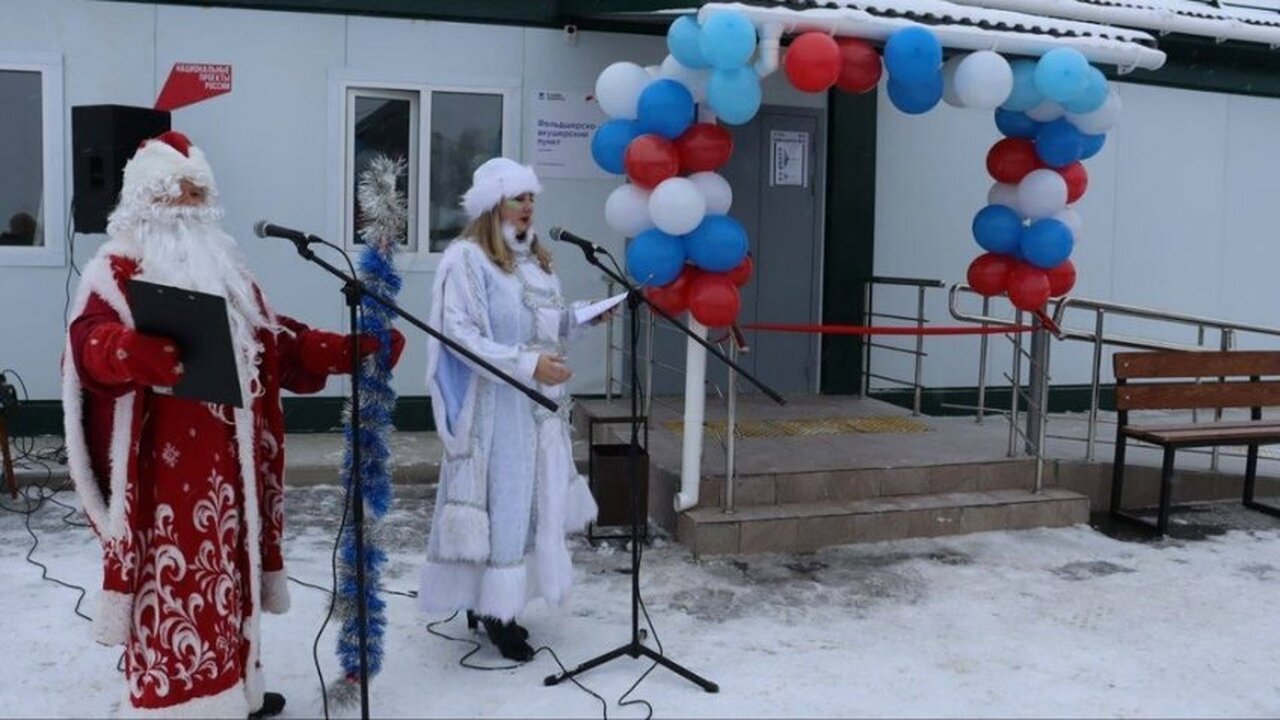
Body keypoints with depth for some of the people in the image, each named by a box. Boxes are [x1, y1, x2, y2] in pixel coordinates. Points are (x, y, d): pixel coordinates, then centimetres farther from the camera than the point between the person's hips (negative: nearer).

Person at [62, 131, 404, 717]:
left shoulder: (225, 266, 18)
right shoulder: (118, 267, -3)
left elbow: (275, 340, 18)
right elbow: (89, 342, -20)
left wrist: (352, 350, 7)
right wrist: (134, 352, -43)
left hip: (229, 452, 7)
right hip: (164, 456, -7)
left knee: (228, 564, 13)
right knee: (173, 570, -7)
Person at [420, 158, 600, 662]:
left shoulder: (535, 256, 14)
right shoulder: (467, 258, -11)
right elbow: (461, 336, -19)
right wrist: (527, 365, -24)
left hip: (540, 404, 8)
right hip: (495, 405, -8)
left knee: (533, 498, 9)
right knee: (498, 501, -4)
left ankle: (495, 605, 19)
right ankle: (493, 608, 6)